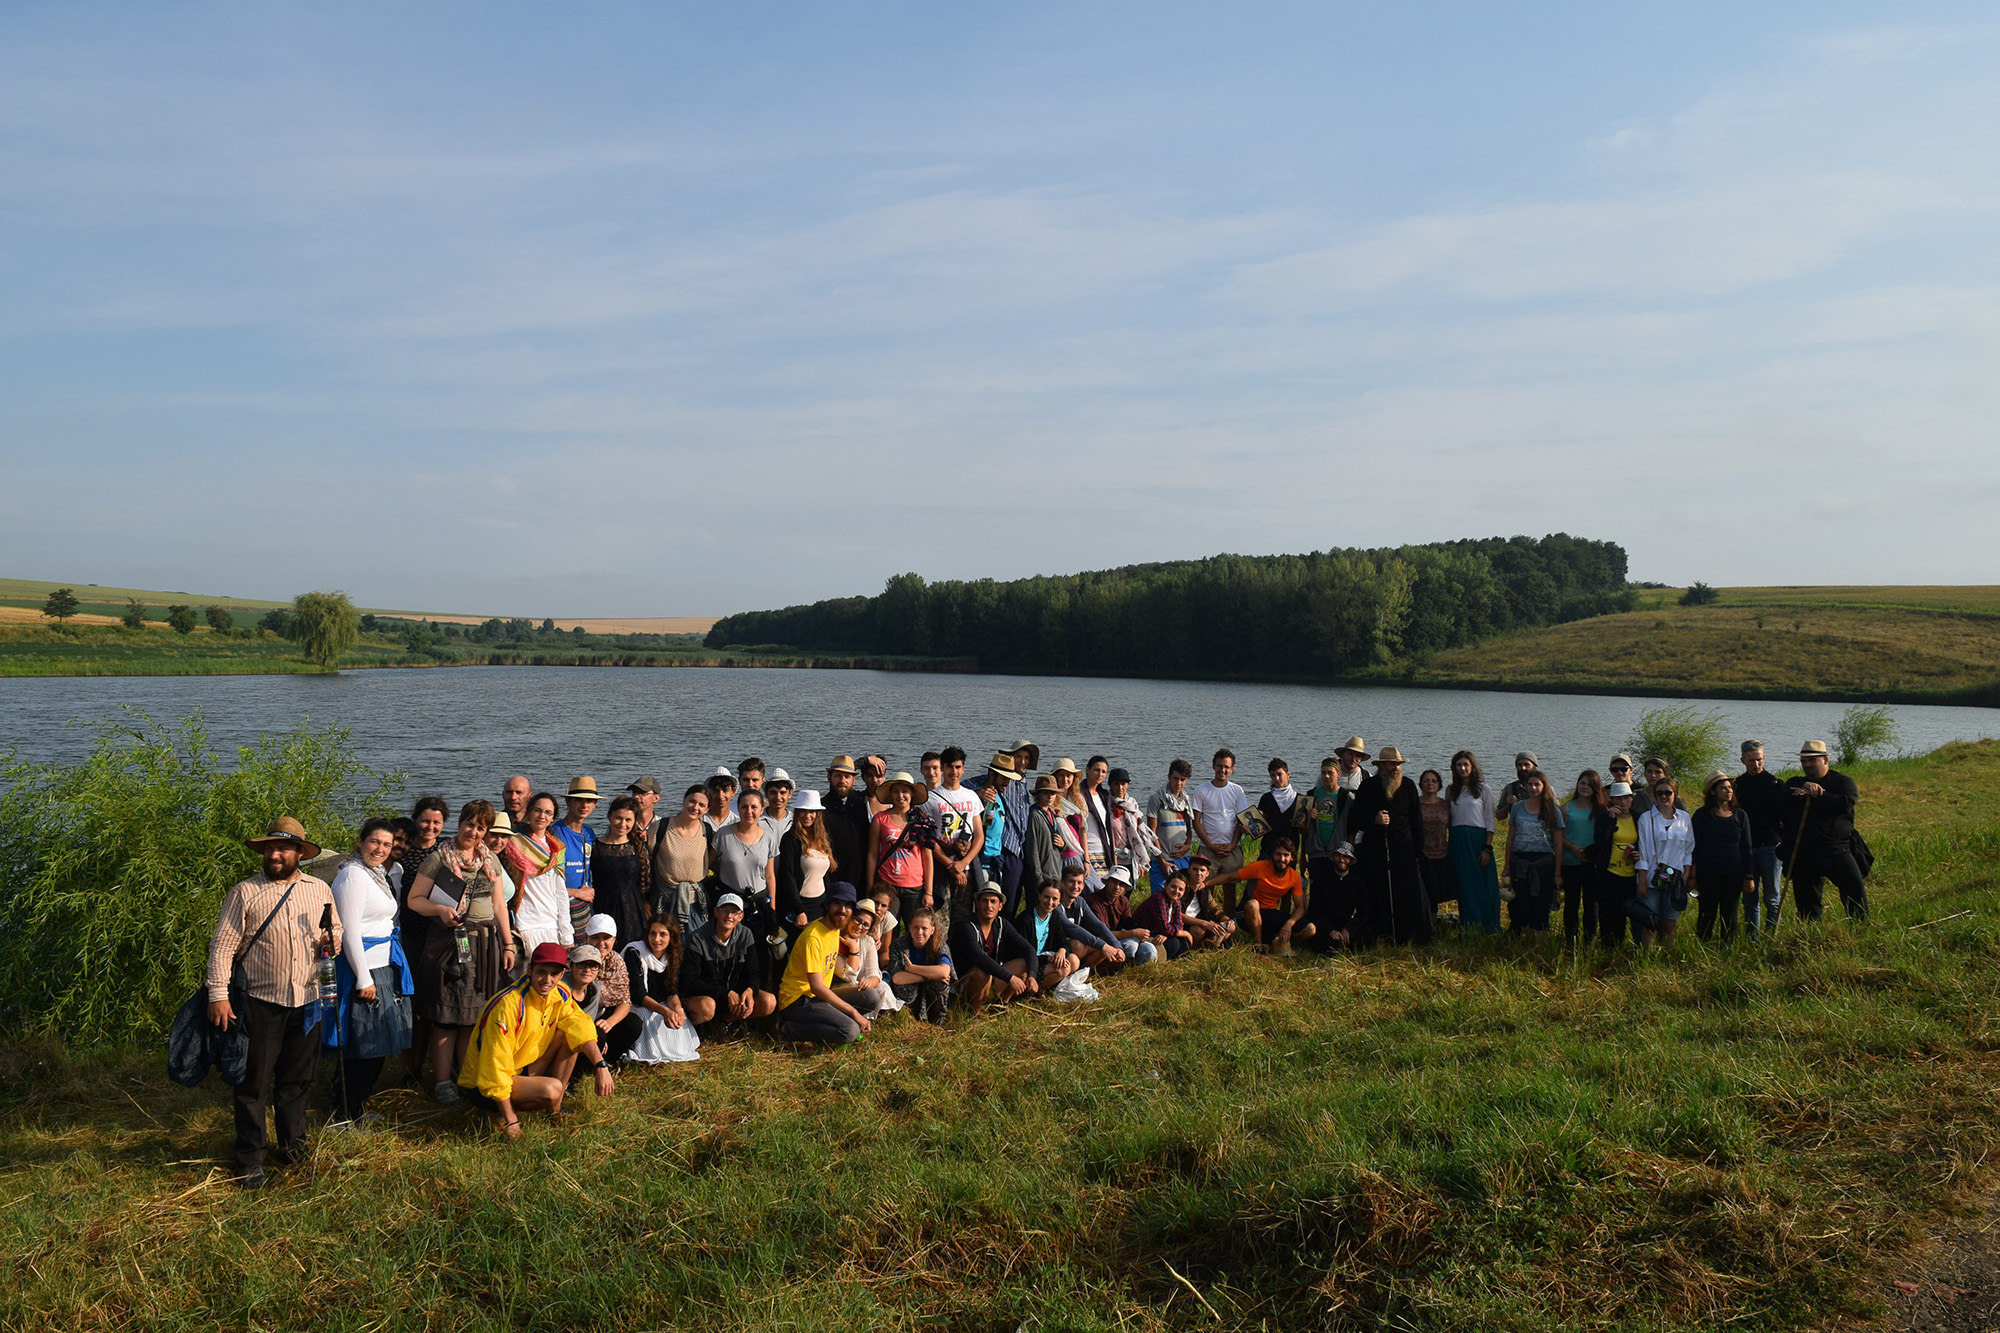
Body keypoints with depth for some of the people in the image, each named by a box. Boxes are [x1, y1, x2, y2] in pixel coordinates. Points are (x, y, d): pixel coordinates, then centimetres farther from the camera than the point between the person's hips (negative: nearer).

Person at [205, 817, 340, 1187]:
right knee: (254, 1084, 1)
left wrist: (332, 938, -4)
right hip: (260, 1001, -3)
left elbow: (335, 929, 20)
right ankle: (249, 1160, 12)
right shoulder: (244, 893, -5)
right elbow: (222, 946, -6)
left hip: (306, 1002, 4)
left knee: (298, 1078, 14)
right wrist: (218, 995, -11)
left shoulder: (319, 890, 8)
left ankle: (293, 1144, 30)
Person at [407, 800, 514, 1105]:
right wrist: (441, 910, -20)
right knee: (447, 1016, -2)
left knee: (476, 1015, 6)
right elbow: (413, 899, -2)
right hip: (449, 942, -4)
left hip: (486, 944, 4)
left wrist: (508, 944, 11)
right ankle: (442, 1080, 7)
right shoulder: (439, 857, -1)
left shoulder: (491, 860, 13)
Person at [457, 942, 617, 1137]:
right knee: (551, 1089, -31)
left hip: (522, 1070, 8)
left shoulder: (560, 994, -5)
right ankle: (502, 1113, -5)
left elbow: (580, 1027, -4)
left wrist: (601, 1066, -21)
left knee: (569, 1034, -7)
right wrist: (510, 1121, -25)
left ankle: (554, 1109, 0)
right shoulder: (509, 1006, -28)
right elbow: (495, 1065, -27)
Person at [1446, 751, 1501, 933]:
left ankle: (1489, 929, 7)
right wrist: (1448, 847, 4)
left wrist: (1487, 848, -9)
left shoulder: (1484, 789, 1)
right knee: (1464, 887, 5)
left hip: (1478, 839, -3)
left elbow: (1490, 822, -1)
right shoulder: (1451, 790, 11)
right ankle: (1469, 929, 12)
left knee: (1484, 886, -2)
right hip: (1457, 841, 3)